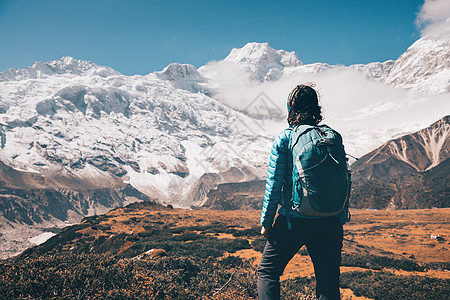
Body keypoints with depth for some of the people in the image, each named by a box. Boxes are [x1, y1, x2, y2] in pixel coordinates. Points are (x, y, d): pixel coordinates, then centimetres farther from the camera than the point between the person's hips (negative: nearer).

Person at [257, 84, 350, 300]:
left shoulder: (284, 139, -6)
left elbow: (274, 183, -7)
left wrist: (266, 221, 2)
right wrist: (341, 221, 16)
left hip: (292, 221, -3)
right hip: (327, 222, 3)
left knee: (267, 273, 15)